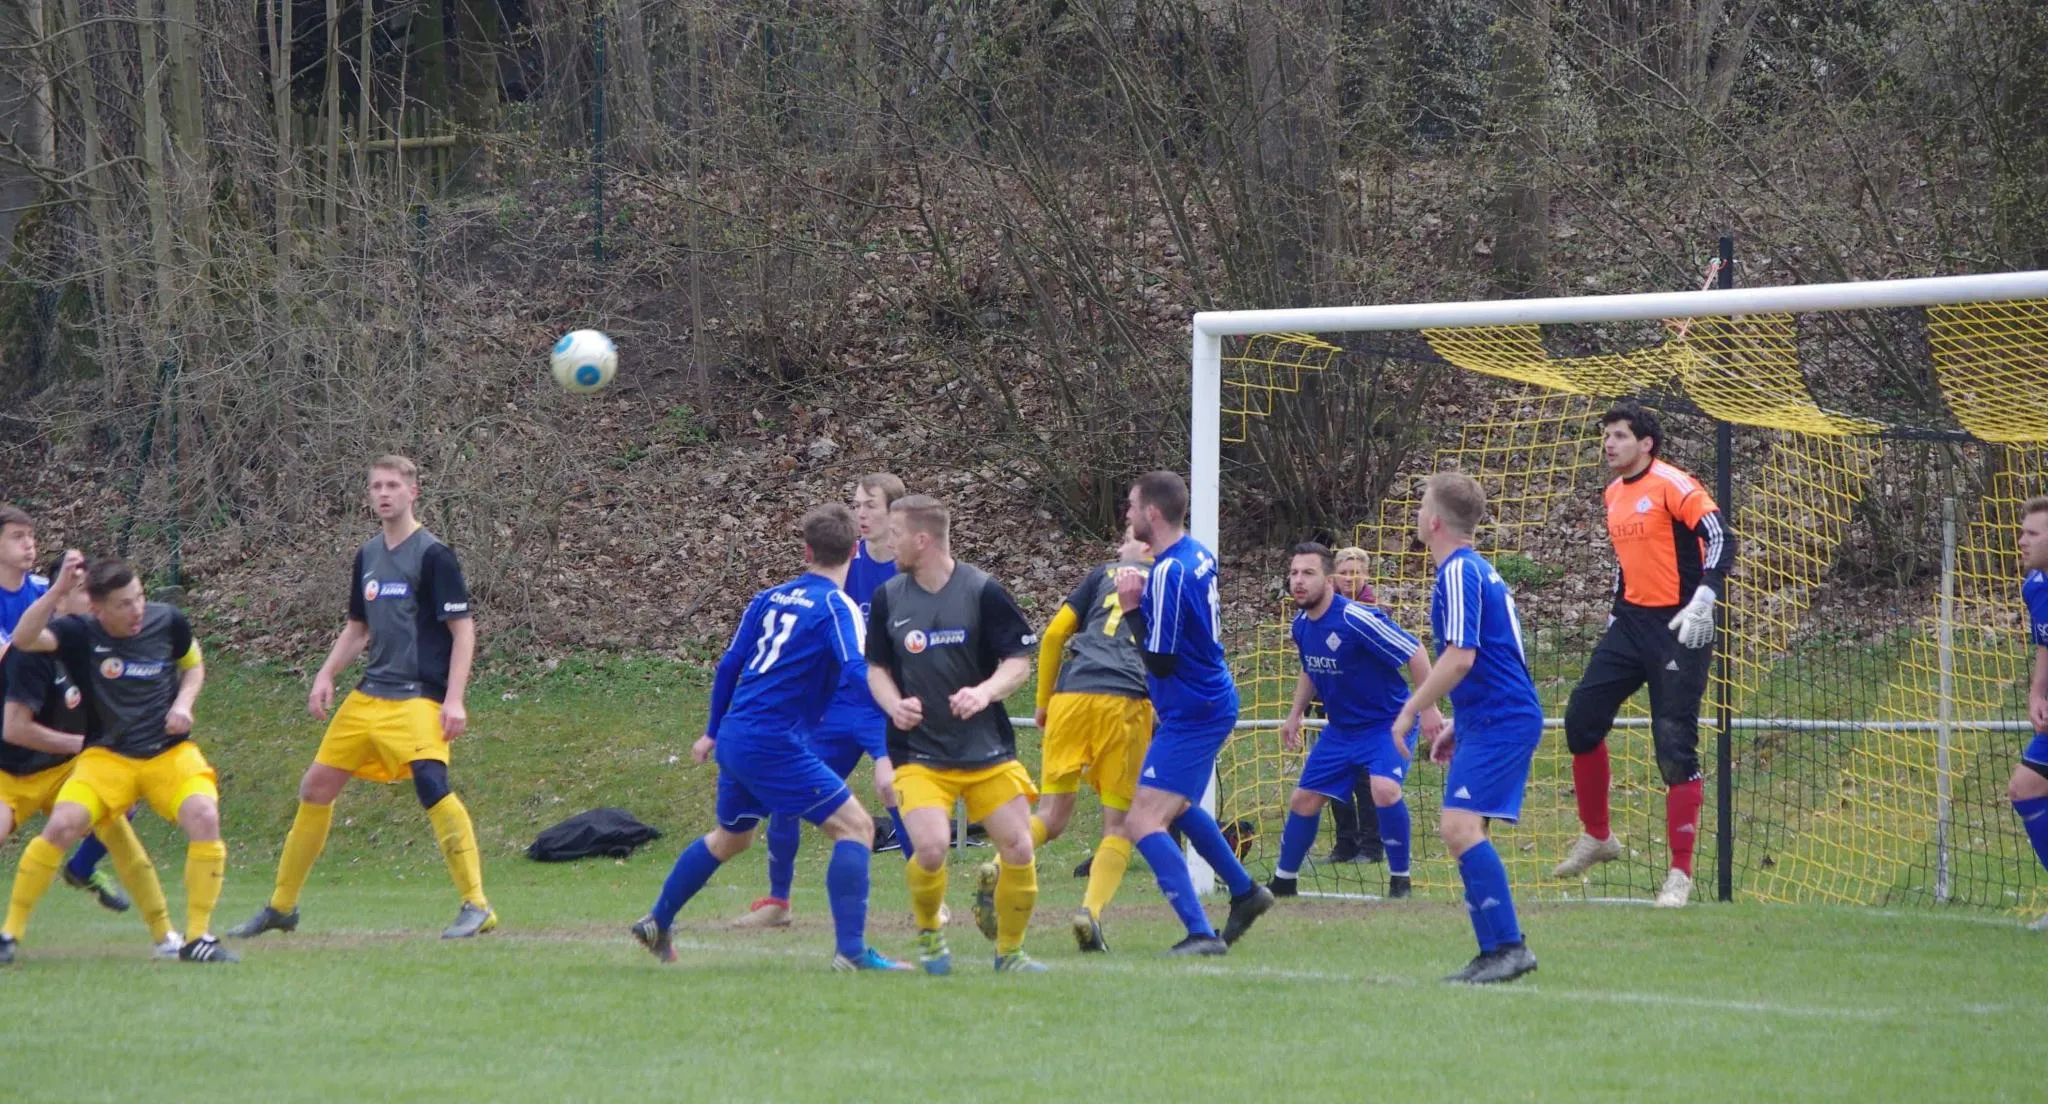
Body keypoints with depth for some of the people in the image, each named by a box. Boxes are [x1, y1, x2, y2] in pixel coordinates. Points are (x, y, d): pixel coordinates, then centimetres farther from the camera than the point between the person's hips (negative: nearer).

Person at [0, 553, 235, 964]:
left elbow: (194, 665, 17)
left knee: (204, 817, -26)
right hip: (107, 757, -1)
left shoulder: (168, 622, -3)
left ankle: (198, 937, -13)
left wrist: (184, 703, -4)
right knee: (62, 825, -24)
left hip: (171, 751, 1)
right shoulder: (81, 633, -10)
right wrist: (59, 590, -37)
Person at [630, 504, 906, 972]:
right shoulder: (837, 606, -10)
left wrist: (713, 731, 28)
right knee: (855, 826, -6)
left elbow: (730, 665, 17)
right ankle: (850, 951, -16)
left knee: (730, 837, 29)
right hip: (775, 745, -8)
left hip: (735, 739, 8)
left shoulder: (770, 598, 12)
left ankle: (656, 923, 40)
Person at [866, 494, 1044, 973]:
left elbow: (1019, 661, -2)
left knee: (1019, 849, -6)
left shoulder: (983, 592, -6)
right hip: (919, 751, 0)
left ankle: (1010, 950, 18)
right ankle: (929, 934, 9)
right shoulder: (888, 598, 3)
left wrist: (984, 693, -21)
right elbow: (876, 667, 13)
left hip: (988, 749, 0)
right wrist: (894, 704, -9)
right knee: (930, 848, -21)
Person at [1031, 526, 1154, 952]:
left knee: (1051, 817, 7)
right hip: (1129, 703, -1)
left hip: (1071, 694, 1)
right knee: (1119, 825, 4)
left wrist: (1043, 702, 21)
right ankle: (1091, 909, -17)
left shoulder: (1104, 575, 21)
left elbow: (1054, 634, 14)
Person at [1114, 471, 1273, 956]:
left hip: (1191, 714, -10)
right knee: (1175, 805, 31)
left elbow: (1160, 661, -23)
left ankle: (1200, 932, -22)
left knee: (1144, 822, -15)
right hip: (1212, 701, 10)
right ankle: (1245, 892, 44)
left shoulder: (1168, 573, -23)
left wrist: (1132, 608, -15)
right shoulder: (1198, 554, 6)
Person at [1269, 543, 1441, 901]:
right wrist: (1296, 714, 16)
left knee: (1384, 788, -30)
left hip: (1387, 724, -7)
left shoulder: (1356, 618, -25)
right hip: (1340, 729, 7)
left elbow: (1414, 653, -21)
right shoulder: (1302, 624, -1)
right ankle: (1283, 881, 25)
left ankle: (1400, 878, -13)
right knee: (1304, 799, 7)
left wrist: (1428, 708, -22)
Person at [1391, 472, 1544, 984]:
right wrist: (1457, 723, 28)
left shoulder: (1459, 573, -13)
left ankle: (1509, 946, -20)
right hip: (1491, 720, 11)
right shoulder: (1478, 569, 19)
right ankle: (1495, 954, 8)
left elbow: (1460, 657, -22)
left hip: (1499, 723, -11)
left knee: (1460, 826, -18)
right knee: (1461, 831, 9)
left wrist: (1410, 712, -15)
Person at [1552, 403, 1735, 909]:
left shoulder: (1672, 485, -12)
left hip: (1679, 630, -8)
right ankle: (1596, 836, 22)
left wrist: (1703, 600, -31)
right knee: (1581, 718, 4)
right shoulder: (1614, 494, 14)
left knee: (1675, 747, -9)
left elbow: (1719, 537, -20)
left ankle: (1681, 874, -3)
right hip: (1631, 622, 8)